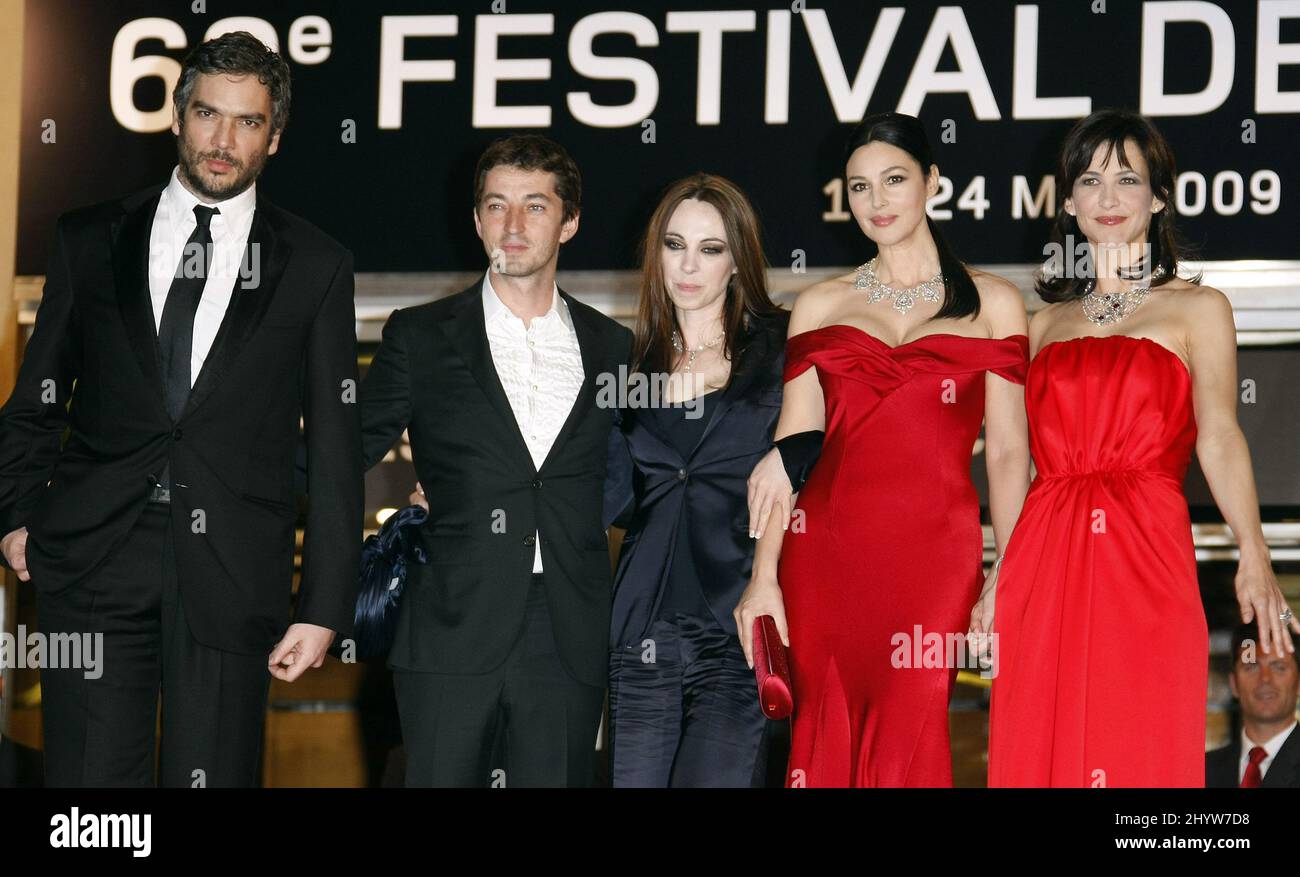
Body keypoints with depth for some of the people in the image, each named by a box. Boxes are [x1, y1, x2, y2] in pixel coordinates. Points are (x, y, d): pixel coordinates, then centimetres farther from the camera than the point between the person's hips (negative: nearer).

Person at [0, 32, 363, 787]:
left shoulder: (316, 266, 7)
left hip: (232, 576, -1)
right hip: (94, 556, 1)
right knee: (90, 777, -3)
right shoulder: (91, 242, 11)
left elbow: (335, 449, 5)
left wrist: (324, 609, -1)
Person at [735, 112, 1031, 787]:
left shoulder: (992, 303, 10)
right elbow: (791, 446, 8)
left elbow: (1007, 452, 5)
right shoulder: (819, 306, 14)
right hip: (824, 553, 2)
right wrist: (763, 577, -1)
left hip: (935, 554, -2)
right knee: (828, 742, 2)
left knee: (907, 748, -7)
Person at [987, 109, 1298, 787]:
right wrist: (998, 575, 6)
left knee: (1139, 753, -4)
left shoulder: (1196, 310, 7)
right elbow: (1022, 453, 16)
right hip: (1044, 571, 4)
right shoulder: (1046, 321, 18)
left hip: (1145, 565, -3)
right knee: (1040, 751, 3)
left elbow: (1219, 438, -5)